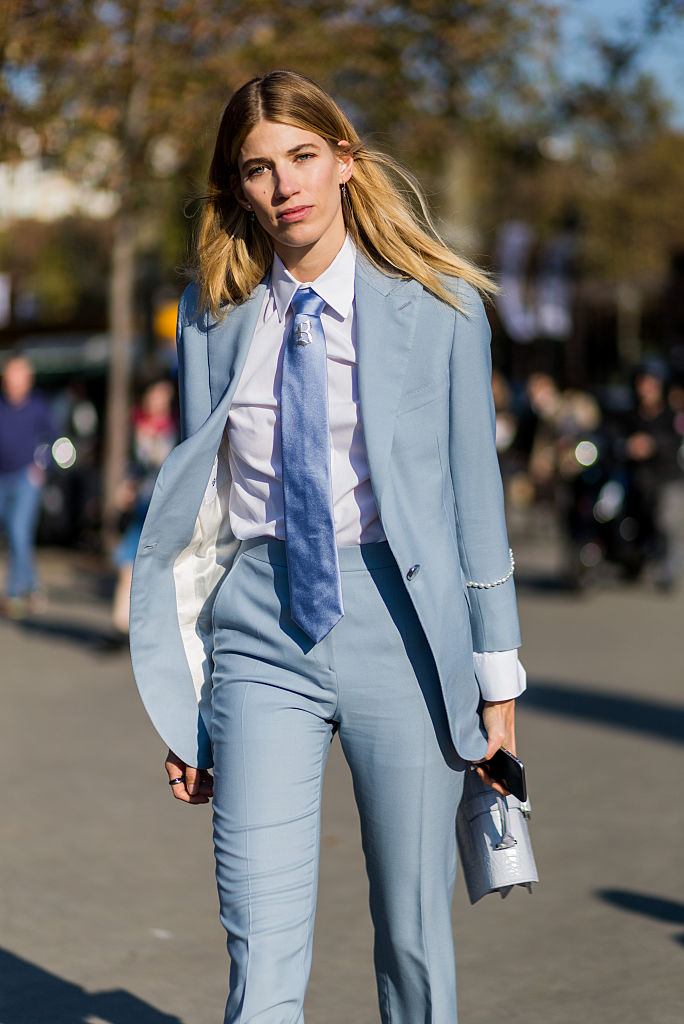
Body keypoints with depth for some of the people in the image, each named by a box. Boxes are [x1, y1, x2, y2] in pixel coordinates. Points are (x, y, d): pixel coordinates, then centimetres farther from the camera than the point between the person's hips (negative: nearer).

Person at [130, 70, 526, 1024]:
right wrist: (182, 699, 8)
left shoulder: (439, 304, 1)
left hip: (403, 624, -1)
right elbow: (197, 504, 10)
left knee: (415, 940, 9)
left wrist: (498, 678, 3)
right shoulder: (213, 316, 7)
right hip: (260, 632, 1)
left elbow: (474, 489, 3)